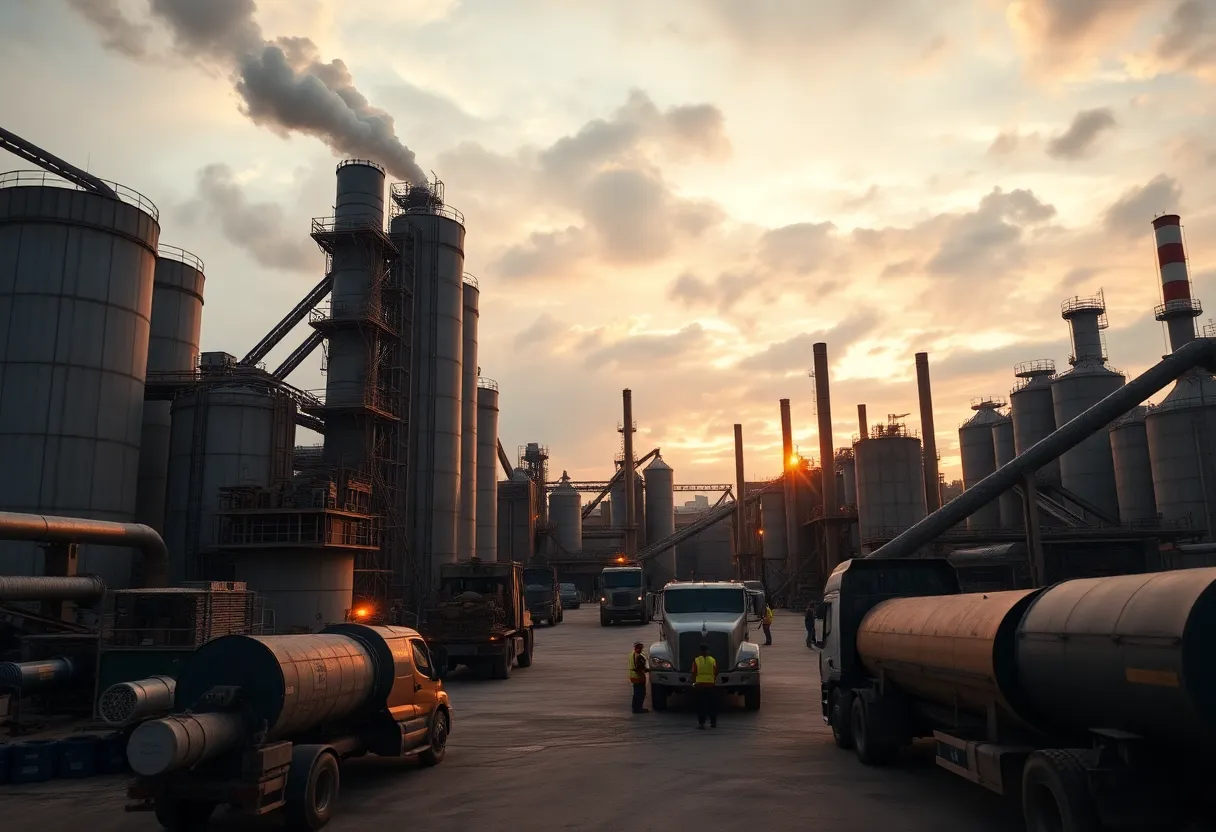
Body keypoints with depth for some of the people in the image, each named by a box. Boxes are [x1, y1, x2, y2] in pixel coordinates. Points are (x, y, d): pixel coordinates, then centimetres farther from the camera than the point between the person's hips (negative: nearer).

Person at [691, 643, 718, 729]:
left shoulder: (696, 660, -4)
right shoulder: (713, 660, 0)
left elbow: (694, 673, -2)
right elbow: (715, 673, 5)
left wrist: (694, 682, 11)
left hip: (699, 684, -1)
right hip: (710, 685, 1)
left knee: (701, 705, 4)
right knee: (712, 704, 12)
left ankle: (701, 723, 0)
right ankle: (713, 722, 16)